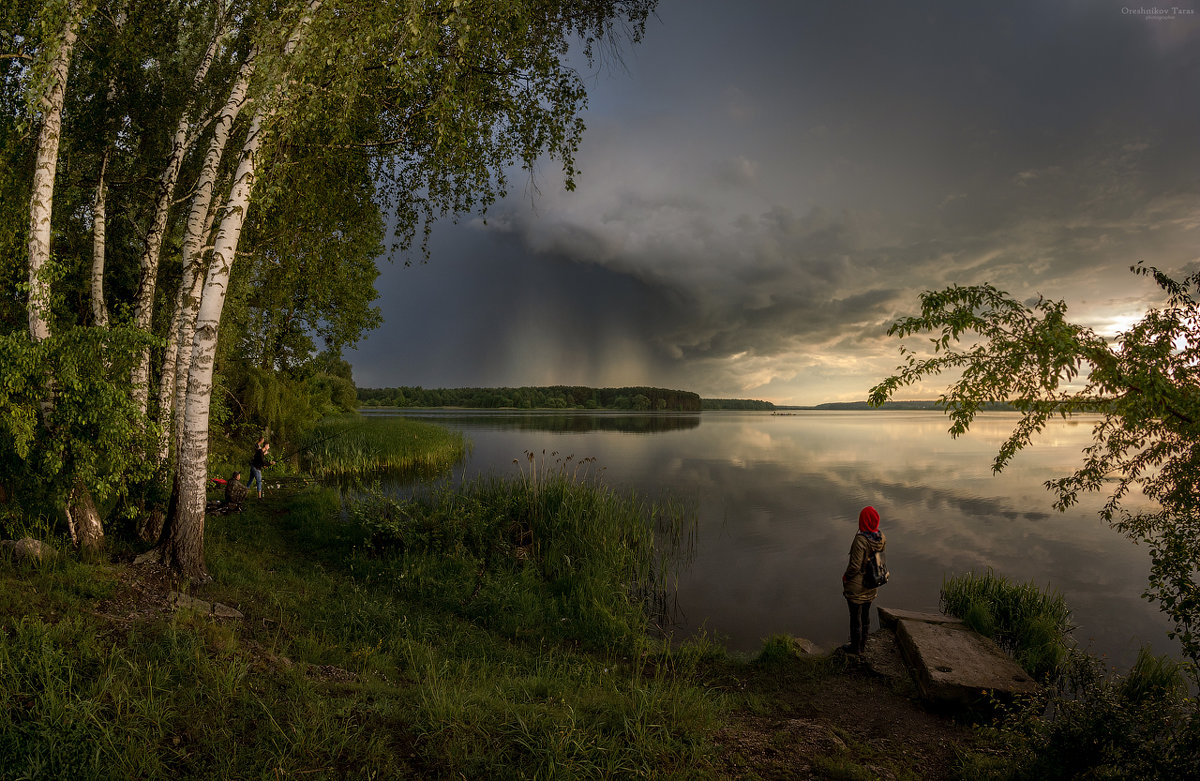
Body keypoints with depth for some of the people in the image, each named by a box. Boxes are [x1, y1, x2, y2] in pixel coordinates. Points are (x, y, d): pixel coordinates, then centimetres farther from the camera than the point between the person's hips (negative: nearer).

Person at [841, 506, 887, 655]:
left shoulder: (860, 540, -32)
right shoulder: (881, 538, -11)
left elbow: (855, 566, -26)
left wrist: (845, 576, -8)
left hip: (856, 585, -6)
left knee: (855, 616, 13)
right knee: (865, 613, 24)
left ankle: (855, 647, 30)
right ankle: (863, 644, 41)